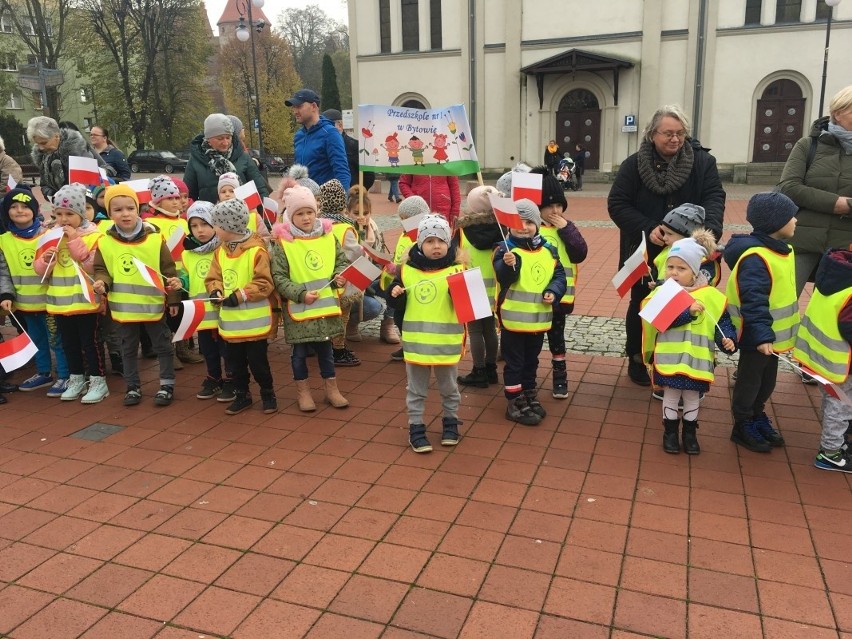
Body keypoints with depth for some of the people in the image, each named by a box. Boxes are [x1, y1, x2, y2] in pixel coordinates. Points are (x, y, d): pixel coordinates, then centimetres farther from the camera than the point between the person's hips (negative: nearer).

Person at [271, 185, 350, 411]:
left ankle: (331, 388, 29)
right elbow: (278, 278, -11)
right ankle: (303, 391, 26)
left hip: (326, 305, 3)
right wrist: (300, 293, -20)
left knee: (325, 348, 15)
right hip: (298, 307, -3)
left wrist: (339, 277, -9)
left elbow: (341, 261, 11)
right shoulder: (283, 242, -9)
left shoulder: (328, 237, 1)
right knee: (300, 351, 10)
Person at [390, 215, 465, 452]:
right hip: (416, 341, 1)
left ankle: (450, 422, 34)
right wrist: (395, 294, -13)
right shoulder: (407, 269, 0)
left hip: (446, 342, -1)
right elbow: (399, 307, 7)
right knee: (416, 389, 12)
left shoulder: (456, 269, -6)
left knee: (449, 388, 17)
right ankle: (416, 427, 24)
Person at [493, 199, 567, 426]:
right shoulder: (505, 249, -12)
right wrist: (507, 265, -49)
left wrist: (553, 292, -11)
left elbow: (559, 275, 8)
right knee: (514, 362, 5)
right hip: (513, 318, -5)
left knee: (531, 360, 20)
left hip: (539, 319, 5)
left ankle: (529, 396, 35)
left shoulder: (548, 250, 4)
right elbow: (504, 278, -27)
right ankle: (515, 403, 14)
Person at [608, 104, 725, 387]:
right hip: (644, 252, 0)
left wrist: (708, 229, -34)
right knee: (642, 306, 13)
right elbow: (617, 204, -10)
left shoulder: (703, 161, -5)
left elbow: (714, 197, -14)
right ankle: (637, 360, 29)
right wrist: (647, 229, -23)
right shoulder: (634, 164, -7)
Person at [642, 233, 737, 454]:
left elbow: (723, 321, 2)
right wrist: (689, 312, -27)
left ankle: (690, 432, 30)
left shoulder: (710, 295, -2)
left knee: (692, 396, 12)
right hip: (669, 358, -1)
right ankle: (670, 431, 25)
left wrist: (727, 339, -15)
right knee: (671, 394, 8)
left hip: (697, 359, 1)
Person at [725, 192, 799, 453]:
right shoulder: (755, 258, -27)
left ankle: (757, 417, 39)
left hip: (772, 333, 9)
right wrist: (761, 334, -36)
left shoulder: (781, 249, 6)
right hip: (756, 335, -9)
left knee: (767, 380, 22)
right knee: (749, 380, 7)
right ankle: (743, 426, 22)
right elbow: (753, 300, -32)